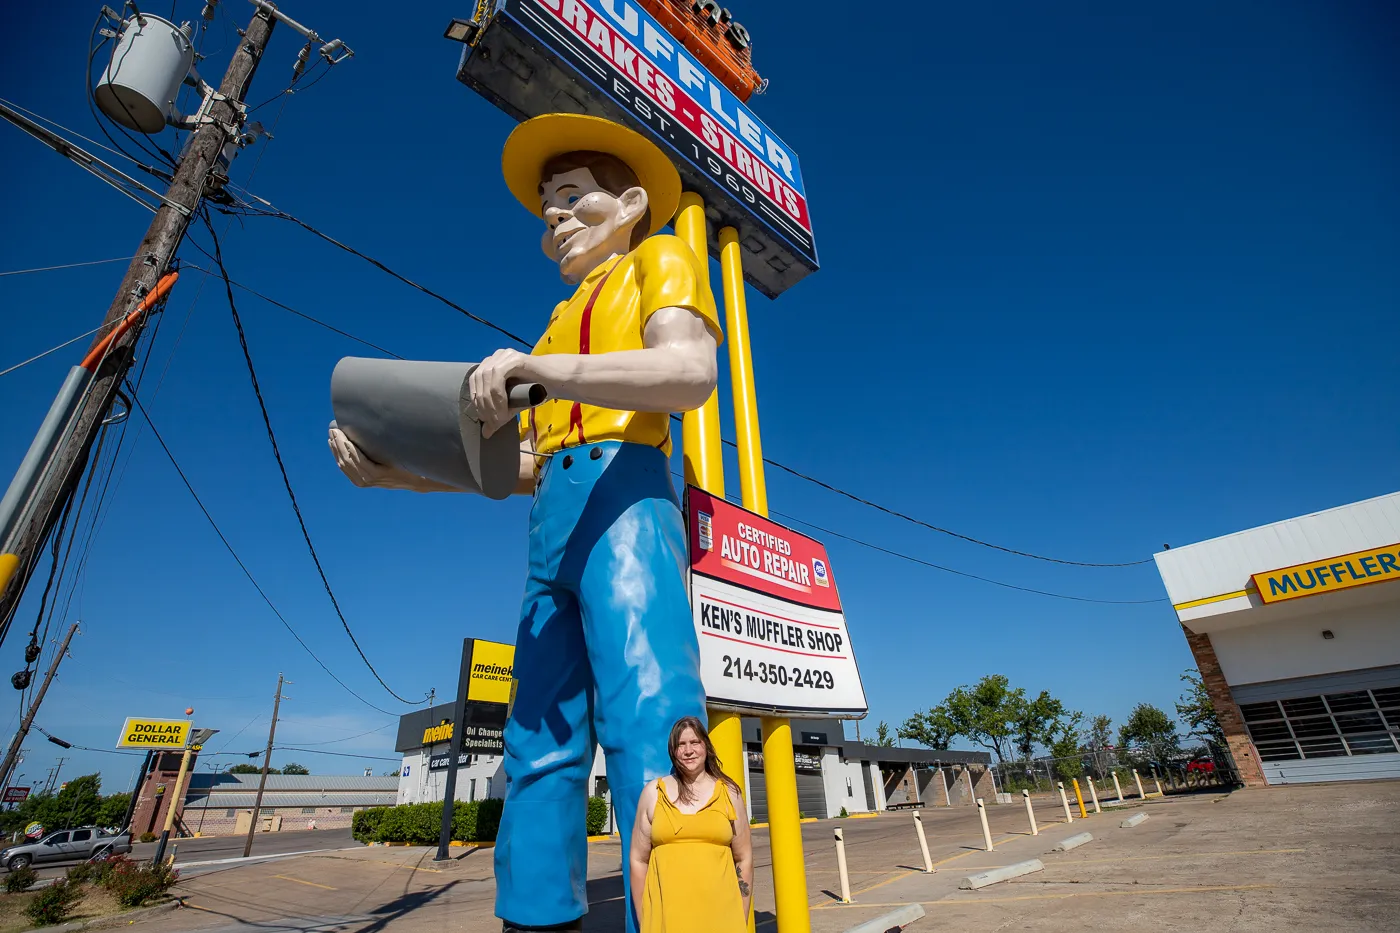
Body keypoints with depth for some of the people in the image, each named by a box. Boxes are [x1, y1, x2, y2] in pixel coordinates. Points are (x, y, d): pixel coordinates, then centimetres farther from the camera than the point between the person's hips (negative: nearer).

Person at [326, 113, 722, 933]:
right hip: (554, 519, 8)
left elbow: (691, 373, -10)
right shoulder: (564, 322, 33)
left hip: (624, 495, -8)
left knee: (645, 718, -19)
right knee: (540, 740, 3)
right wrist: (397, 471, 13)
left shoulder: (660, 261, 14)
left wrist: (536, 368, -19)